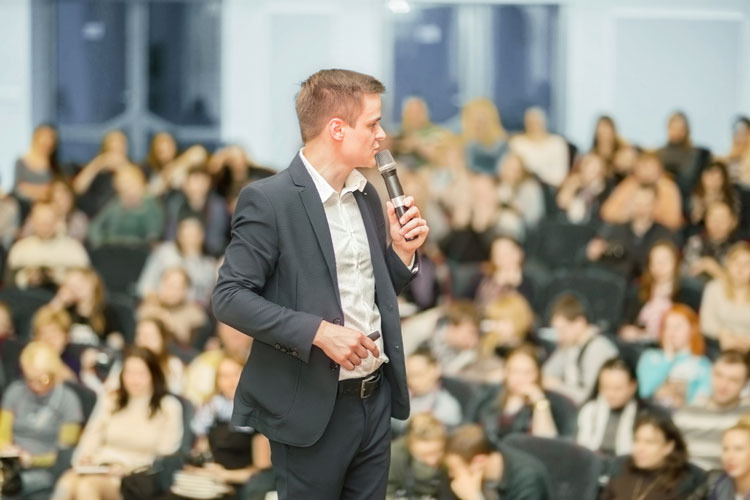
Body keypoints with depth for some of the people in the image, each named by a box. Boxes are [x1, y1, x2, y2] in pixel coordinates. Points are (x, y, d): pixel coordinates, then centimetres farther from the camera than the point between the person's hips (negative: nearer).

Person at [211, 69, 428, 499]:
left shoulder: (366, 196, 11)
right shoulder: (268, 201, -12)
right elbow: (229, 298, -15)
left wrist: (403, 252, 0)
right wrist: (318, 331, -22)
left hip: (377, 397, 7)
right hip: (312, 408, -7)